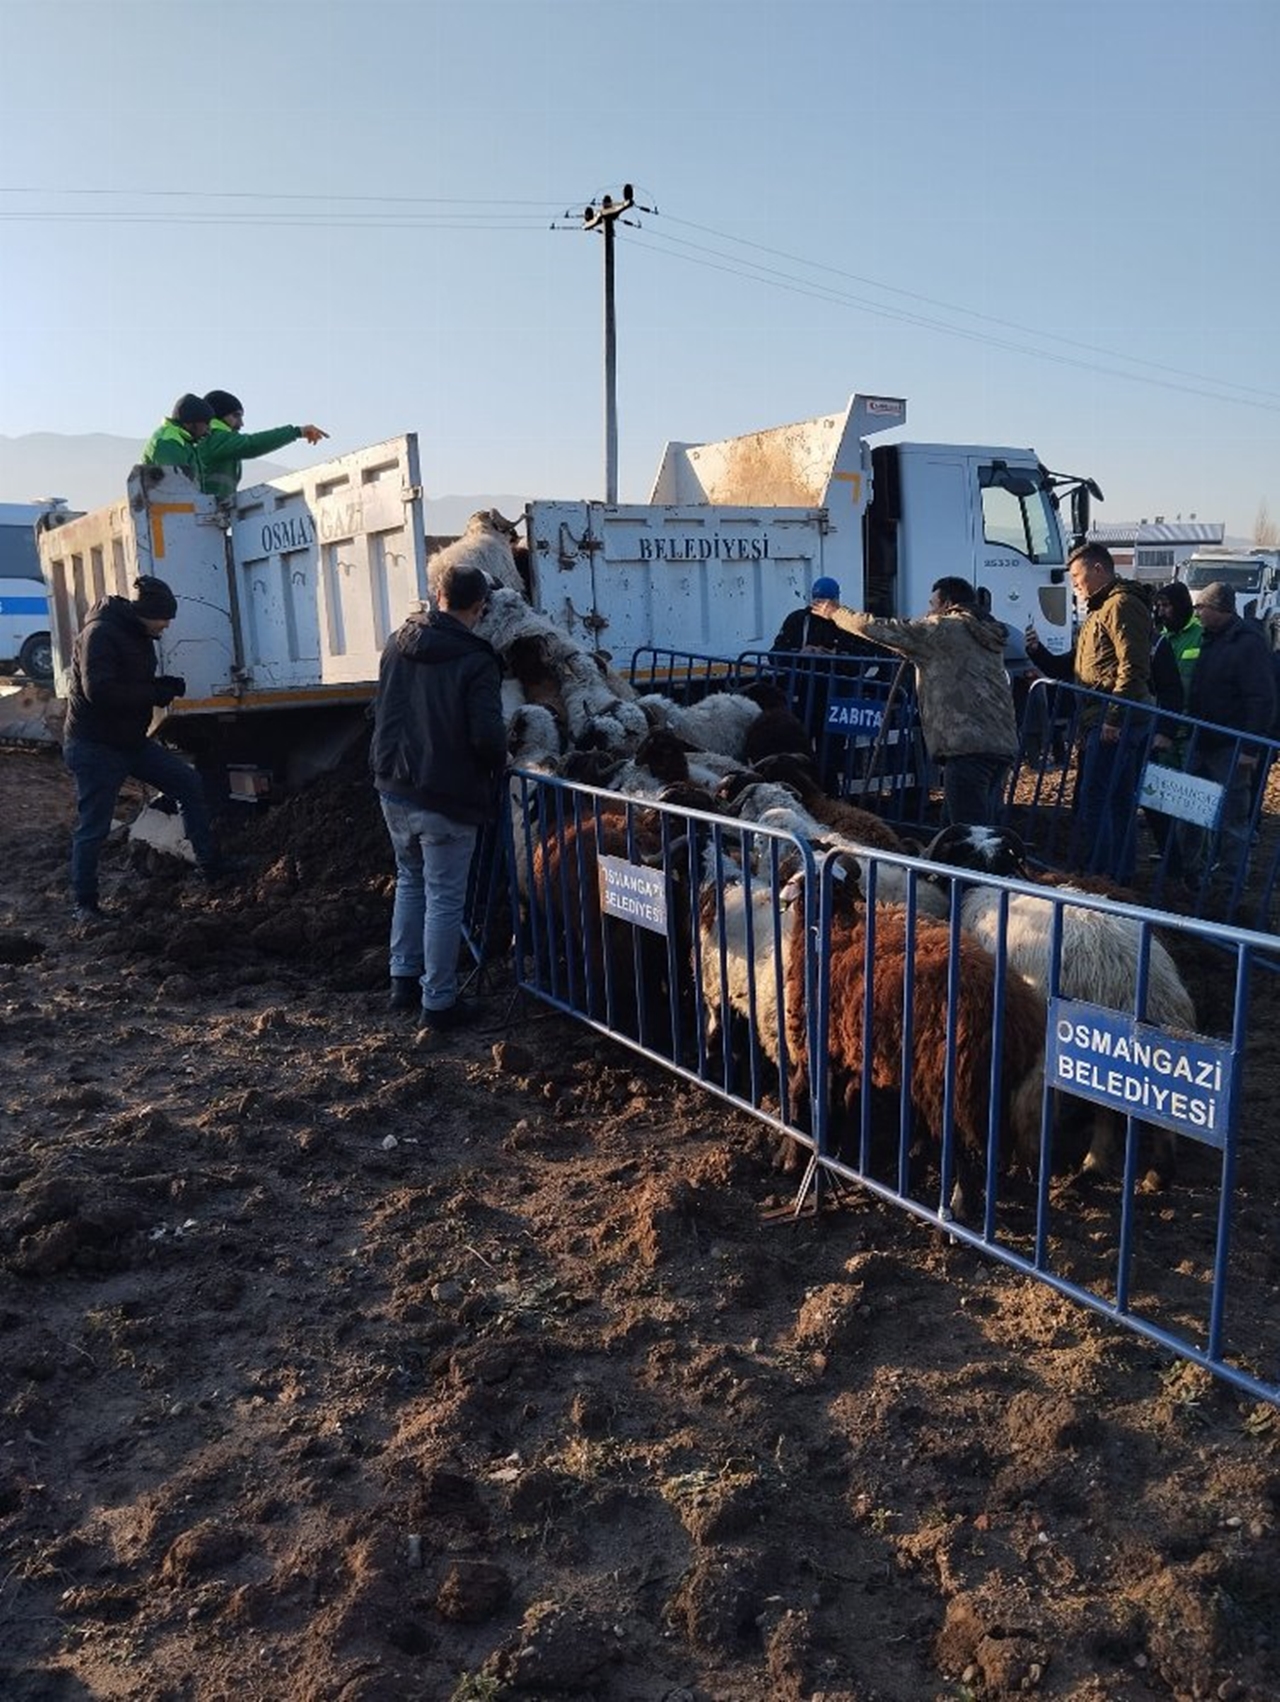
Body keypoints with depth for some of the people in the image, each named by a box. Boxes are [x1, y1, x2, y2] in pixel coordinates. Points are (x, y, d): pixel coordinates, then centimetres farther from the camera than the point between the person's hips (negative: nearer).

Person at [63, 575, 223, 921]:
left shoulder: (138, 636, 10)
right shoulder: (100, 633, -19)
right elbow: (99, 690, -30)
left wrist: (164, 686, -3)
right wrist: (157, 692, -23)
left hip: (131, 741, 9)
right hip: (94, 747, -9)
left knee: (189, 783, 4)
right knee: (92, 828, -1)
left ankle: (211, 867, 11)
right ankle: (84, 904, 13)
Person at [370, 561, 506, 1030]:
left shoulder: (397, 644, 3)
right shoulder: (475, 660, -17)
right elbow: (488, 735, -21)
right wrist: (497, 764, -2)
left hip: (394, 791, 7)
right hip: (447, 799, -6)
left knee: (410, 881, 23)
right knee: (444, 899, 3)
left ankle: (403, 981, 31)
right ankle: (438, 1002, 11)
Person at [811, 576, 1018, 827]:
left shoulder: (944, 629, -1)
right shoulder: (987, 634, 23)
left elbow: (879, 630, 2)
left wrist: (836, 613, 16)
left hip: (968, 744, -9)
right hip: (1002, 743, 9)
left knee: (969, 829, -12)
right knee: (987, 826, 13)